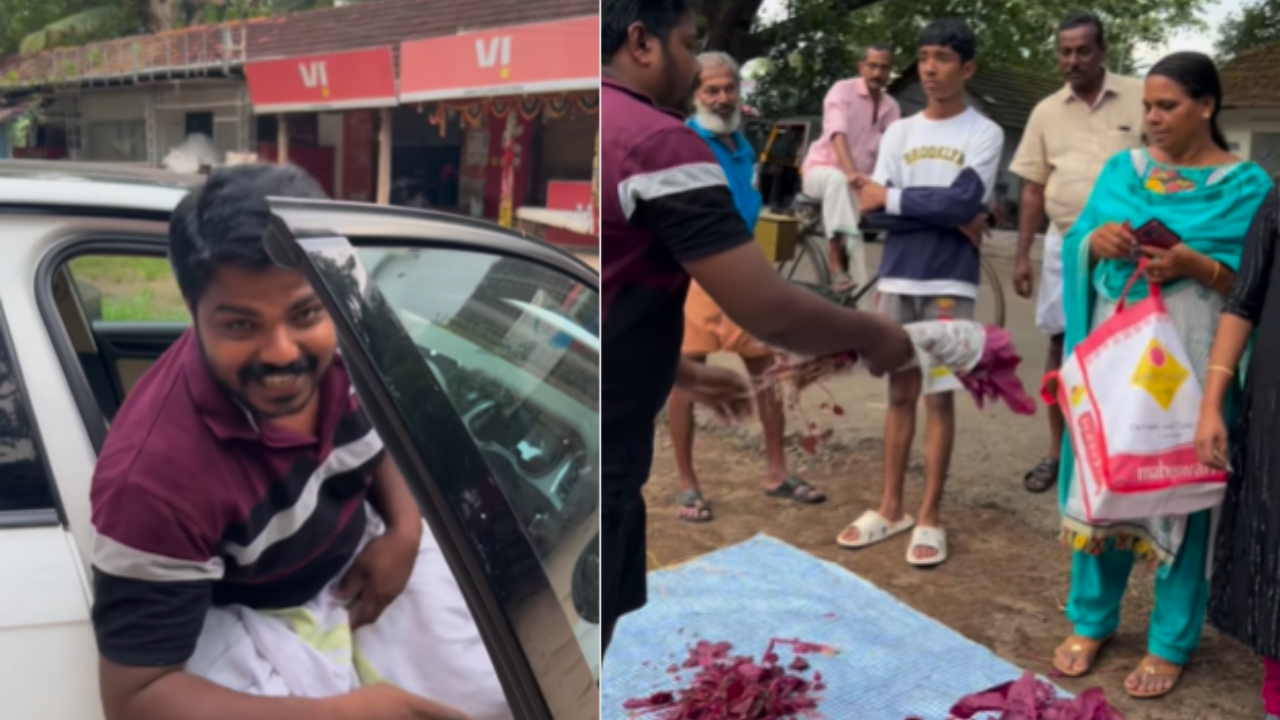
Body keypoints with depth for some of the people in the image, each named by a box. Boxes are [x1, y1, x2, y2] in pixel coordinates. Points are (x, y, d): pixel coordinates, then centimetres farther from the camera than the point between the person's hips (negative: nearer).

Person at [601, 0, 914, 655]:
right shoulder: (658, 141, -16)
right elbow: (769, 311, -17)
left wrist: (683, 375, 25)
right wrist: (873, 335, 0)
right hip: (592, 456, -9)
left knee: (612, 606, 22)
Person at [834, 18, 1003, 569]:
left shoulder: (984, 133, 0)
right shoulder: (899, 132, 10)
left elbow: (965, 202, -15)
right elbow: (874, 208, -2)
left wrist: (893, 198, -8)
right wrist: (946, 217, -10)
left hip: (950, 283, -3)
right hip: (897, 277, 4)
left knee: (938, 395, 1)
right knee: (900, 392, 9)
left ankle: (930, 517, 9)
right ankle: (891, 507, 18)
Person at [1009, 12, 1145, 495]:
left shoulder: (1140, 98, -3)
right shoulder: (1046, 112, 6)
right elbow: (1033, 188, 8)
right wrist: (1022, 255, 4)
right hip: (1065, 243, 3)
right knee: (1061, 347, 9)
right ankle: (1057, 452, 20)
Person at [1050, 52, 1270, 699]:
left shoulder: (1244, 185, -2)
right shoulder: (1122, 169, 10)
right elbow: (1073, 248, 10)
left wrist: (1195, 265, -20)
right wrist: (1097, 240, -12)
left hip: (1189, 355, -3)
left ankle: (1171, 641, 16)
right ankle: (1091, 618, 23)